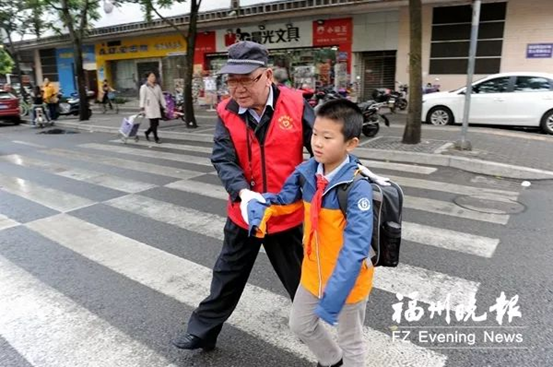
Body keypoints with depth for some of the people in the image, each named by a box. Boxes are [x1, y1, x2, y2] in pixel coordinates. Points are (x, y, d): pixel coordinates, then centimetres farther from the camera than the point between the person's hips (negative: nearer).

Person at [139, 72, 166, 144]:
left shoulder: (157, 86, 12)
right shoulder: (144, 87, -3)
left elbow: (161, 97, 14)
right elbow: (142, 98, -5)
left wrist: (165, 106, 9)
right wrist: (142, 108, -11)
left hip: (157, 107, 5)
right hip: (149, 107, -5)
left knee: (156, 124, 6)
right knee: (154, 124, -7)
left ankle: (147, 132, 31)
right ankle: (156, 138, 4)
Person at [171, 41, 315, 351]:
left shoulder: (295, 104, -13)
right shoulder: (227, 113, -8)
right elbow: (223, 160, -14)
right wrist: (242, 192, -32)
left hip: (287, 211, -1)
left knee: (300, 278, 19)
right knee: (228, 276, 19)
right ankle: (203, 332, 39)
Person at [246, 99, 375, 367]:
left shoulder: (358, 186, -29)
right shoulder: (306, 172, -10)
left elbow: (355, 247, -33)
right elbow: (284, 199, 6)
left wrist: (334, 294, -37)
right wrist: (260, 208, -14)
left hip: (348, 278, -6)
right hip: (313, 271, 7)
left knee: (350, 342, 19)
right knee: (300, 325, 27)